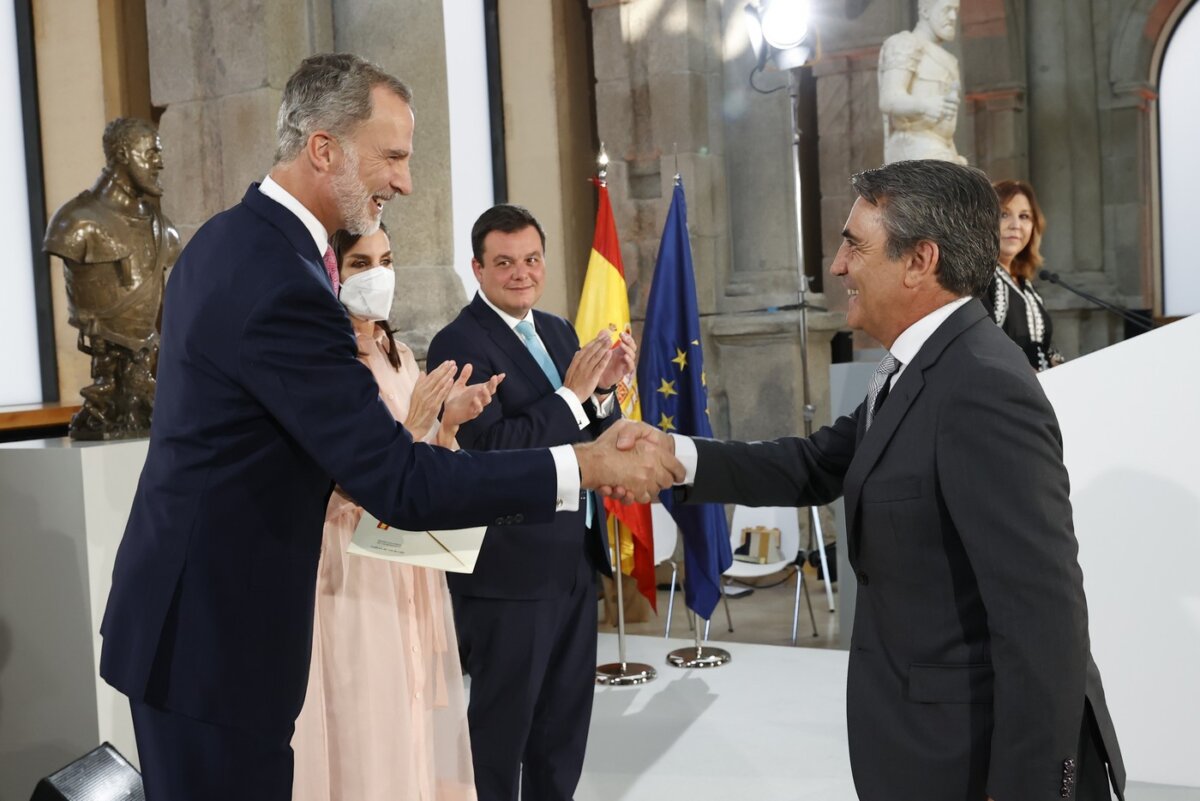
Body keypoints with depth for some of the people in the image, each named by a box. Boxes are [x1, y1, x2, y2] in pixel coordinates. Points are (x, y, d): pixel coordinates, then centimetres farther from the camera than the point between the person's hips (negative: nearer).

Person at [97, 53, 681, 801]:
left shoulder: (231, 240, 7)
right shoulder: (280, 281, -25)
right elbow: (398, 483, -27)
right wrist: (586, 464, -23)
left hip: (193, 612, 10)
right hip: (216, 631, -10)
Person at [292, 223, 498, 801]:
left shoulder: (400, 356, 9)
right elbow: (330, 491, -19)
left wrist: (449, 421, -5)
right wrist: (409, 426, -24)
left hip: (412, 573, 7)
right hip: (353, 574, -7)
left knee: (415, 729, 15)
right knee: (362, 739, 2)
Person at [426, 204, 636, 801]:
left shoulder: (559, 331, 10)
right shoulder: (459, 343, -14)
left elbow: (591, 437, 11)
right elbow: (491, 450, -23)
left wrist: (604, 389, -7)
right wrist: (572, 393, -22)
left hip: (575, 558, 8)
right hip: (510, 570, -7)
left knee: (566, 722, 19)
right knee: (502, 724, 9)